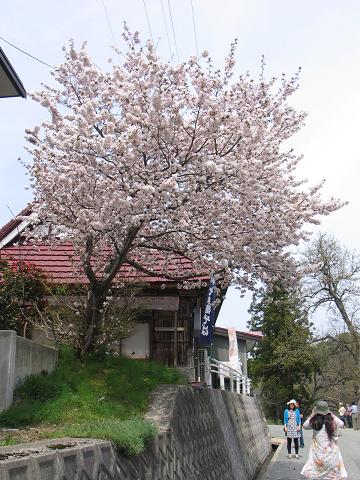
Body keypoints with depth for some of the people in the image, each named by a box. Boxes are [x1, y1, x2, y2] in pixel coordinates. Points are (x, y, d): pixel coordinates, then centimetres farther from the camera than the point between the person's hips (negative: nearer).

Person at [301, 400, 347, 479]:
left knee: (311, 475, 11)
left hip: (318, 454, 0)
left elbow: (304, 426, 10)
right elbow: (342, 424, 14)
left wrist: (312, 414, 8)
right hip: (331, 453, 1)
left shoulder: (314, 422, -9)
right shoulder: (333, 421, -7)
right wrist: (331, 414, 13)